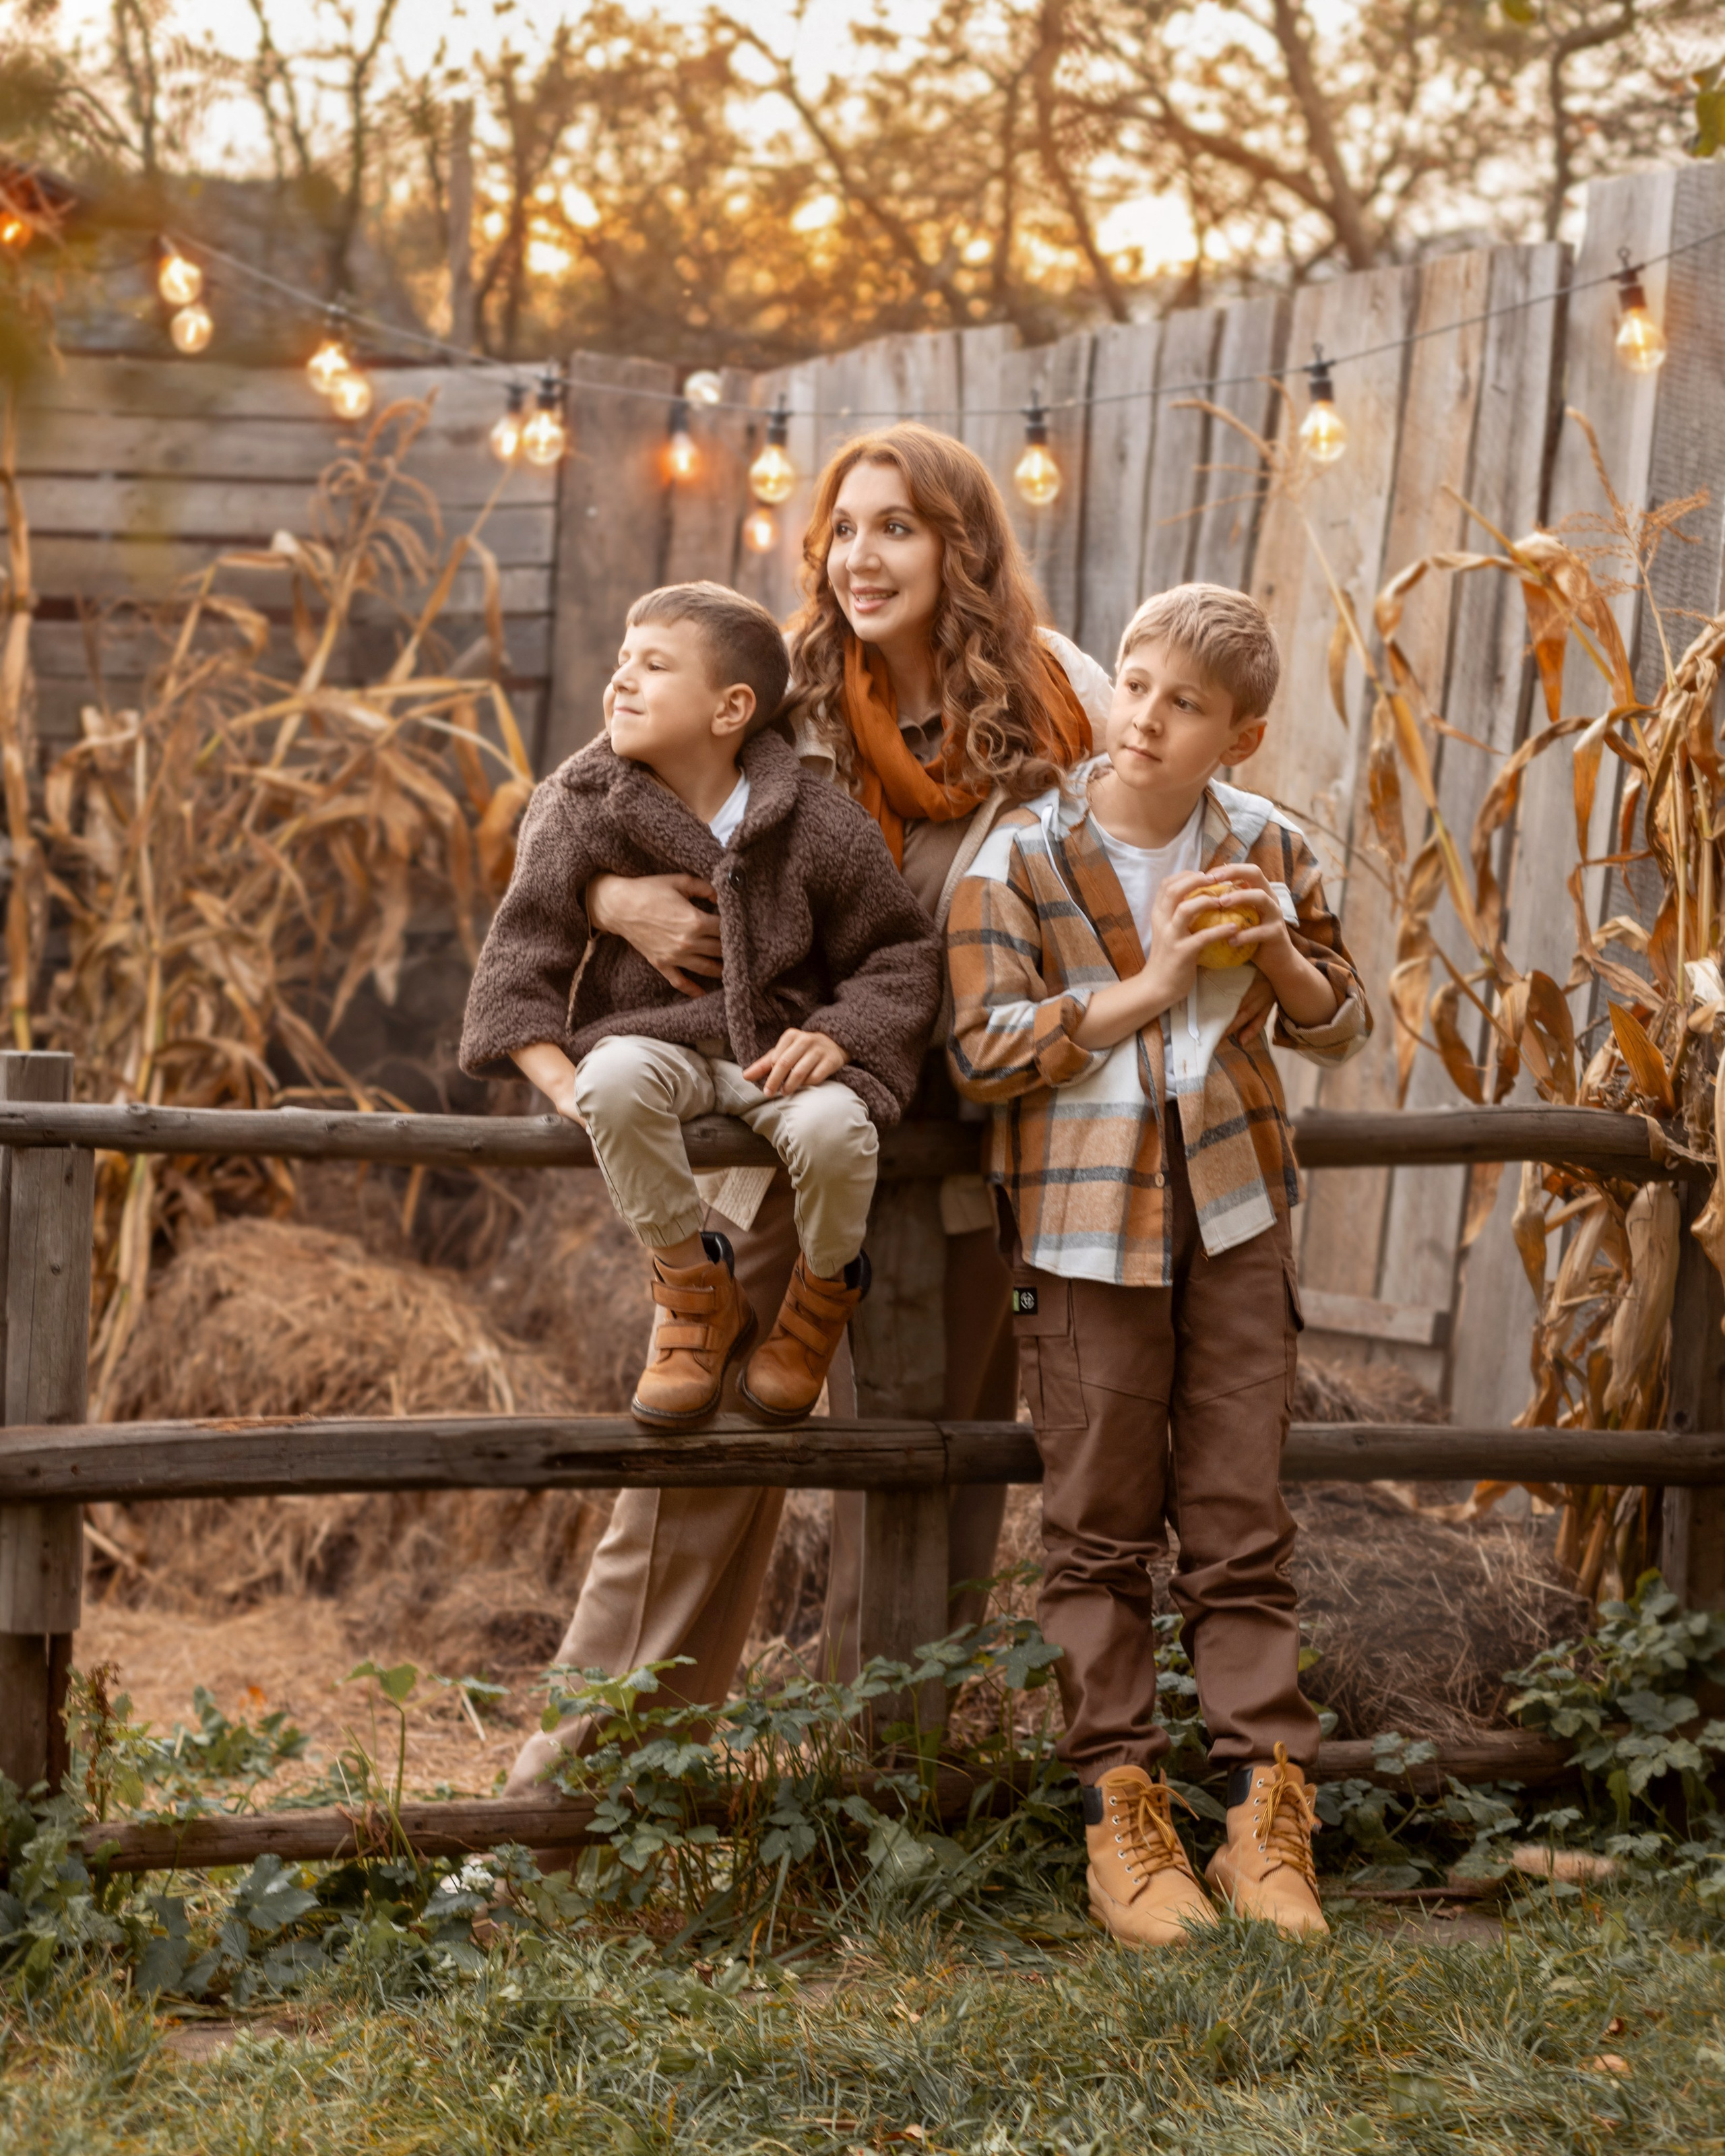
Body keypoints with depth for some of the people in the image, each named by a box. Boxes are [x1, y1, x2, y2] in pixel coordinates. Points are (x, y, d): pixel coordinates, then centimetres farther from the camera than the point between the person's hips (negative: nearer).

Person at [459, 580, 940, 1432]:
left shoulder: (816, 828, -6)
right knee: (617, 1080, -36)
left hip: (778, 1051, -1)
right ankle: (694, 1288, -10)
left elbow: (900, 955, 3)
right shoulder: (581, 807, -3)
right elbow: (521, 955, -3)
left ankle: (825, 1285, 4)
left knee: (832, 1129, -34)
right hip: (649, 1035, 1)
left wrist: (836, 1036, -16)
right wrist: (562, 1081, -17)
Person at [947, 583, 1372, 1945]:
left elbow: (1342, 1027, 15)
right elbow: (986, 1052, -10)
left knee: (1243, 1526, 4)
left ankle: (1268, 1809, 7)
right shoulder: (1023, 858, -5)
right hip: (1088, 1219, -3)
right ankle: (1122, 1812, 9)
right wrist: (1148, 987, -17)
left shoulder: (1265, 848, 6)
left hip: (1233, 1209, 3)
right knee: (1103, 1533, 2)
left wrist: (1282, 954, -7)